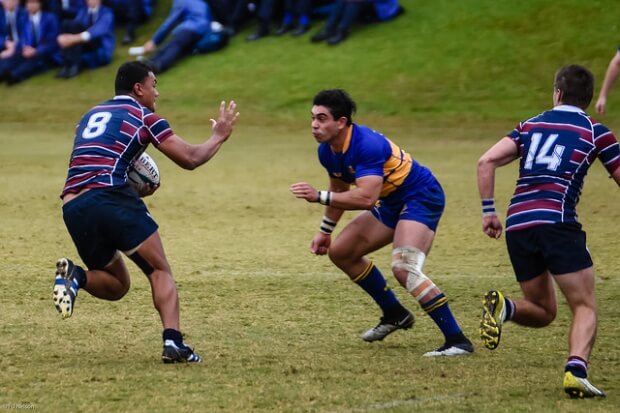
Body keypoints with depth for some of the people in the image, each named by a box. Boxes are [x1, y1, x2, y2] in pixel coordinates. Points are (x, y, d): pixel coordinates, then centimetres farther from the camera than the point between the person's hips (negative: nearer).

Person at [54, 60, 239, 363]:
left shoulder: (91, 115, 27)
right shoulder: (144, 117, 8)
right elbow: (190, 158, 7)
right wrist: (219, 136, 23)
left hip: (72, 208, 6)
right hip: (110, 199, -6)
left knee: (116, 285, 18)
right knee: (160, 272, 5)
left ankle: (76, 276, -11)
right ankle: (173, 342, -14)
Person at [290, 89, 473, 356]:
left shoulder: (368, 145, -30)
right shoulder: (327, 152, -1)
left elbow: (366, 197, -40)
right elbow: (340, 191, 19)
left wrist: (319, 196, -39)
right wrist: (325, 231, 23)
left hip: (421, 197, -10)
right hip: (392, 202, 10)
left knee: (403, 268, -29)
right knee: (340, 252, 13)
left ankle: (457, 341, -27)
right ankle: (395, 315, 26)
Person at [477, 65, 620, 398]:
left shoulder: (531, 126, 18)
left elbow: (486, 162, 9)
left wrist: (488, 211, 12)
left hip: (516, 225, 5)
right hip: (556, 222, -4)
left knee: (543, 311, 19)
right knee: (585, 308, -2)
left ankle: (504, 307, -14)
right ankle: (576, 369, -29)